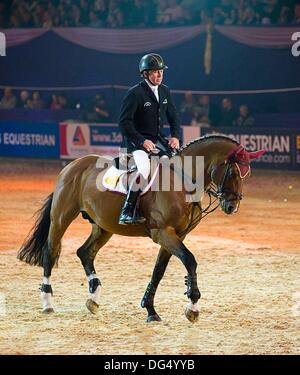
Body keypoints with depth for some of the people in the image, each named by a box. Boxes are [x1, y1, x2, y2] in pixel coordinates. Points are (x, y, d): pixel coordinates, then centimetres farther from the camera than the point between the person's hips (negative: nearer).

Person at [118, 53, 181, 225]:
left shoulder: (165, 91, 10)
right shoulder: (135, 93, -11)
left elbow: (173, 117, 16)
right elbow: (124, 121, -14)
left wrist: (176, 136, -3)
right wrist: (142, 141, -20)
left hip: (158, 140, 7)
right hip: (137, 142, -7)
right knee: (144, 169, -33)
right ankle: (127, 211, -25)